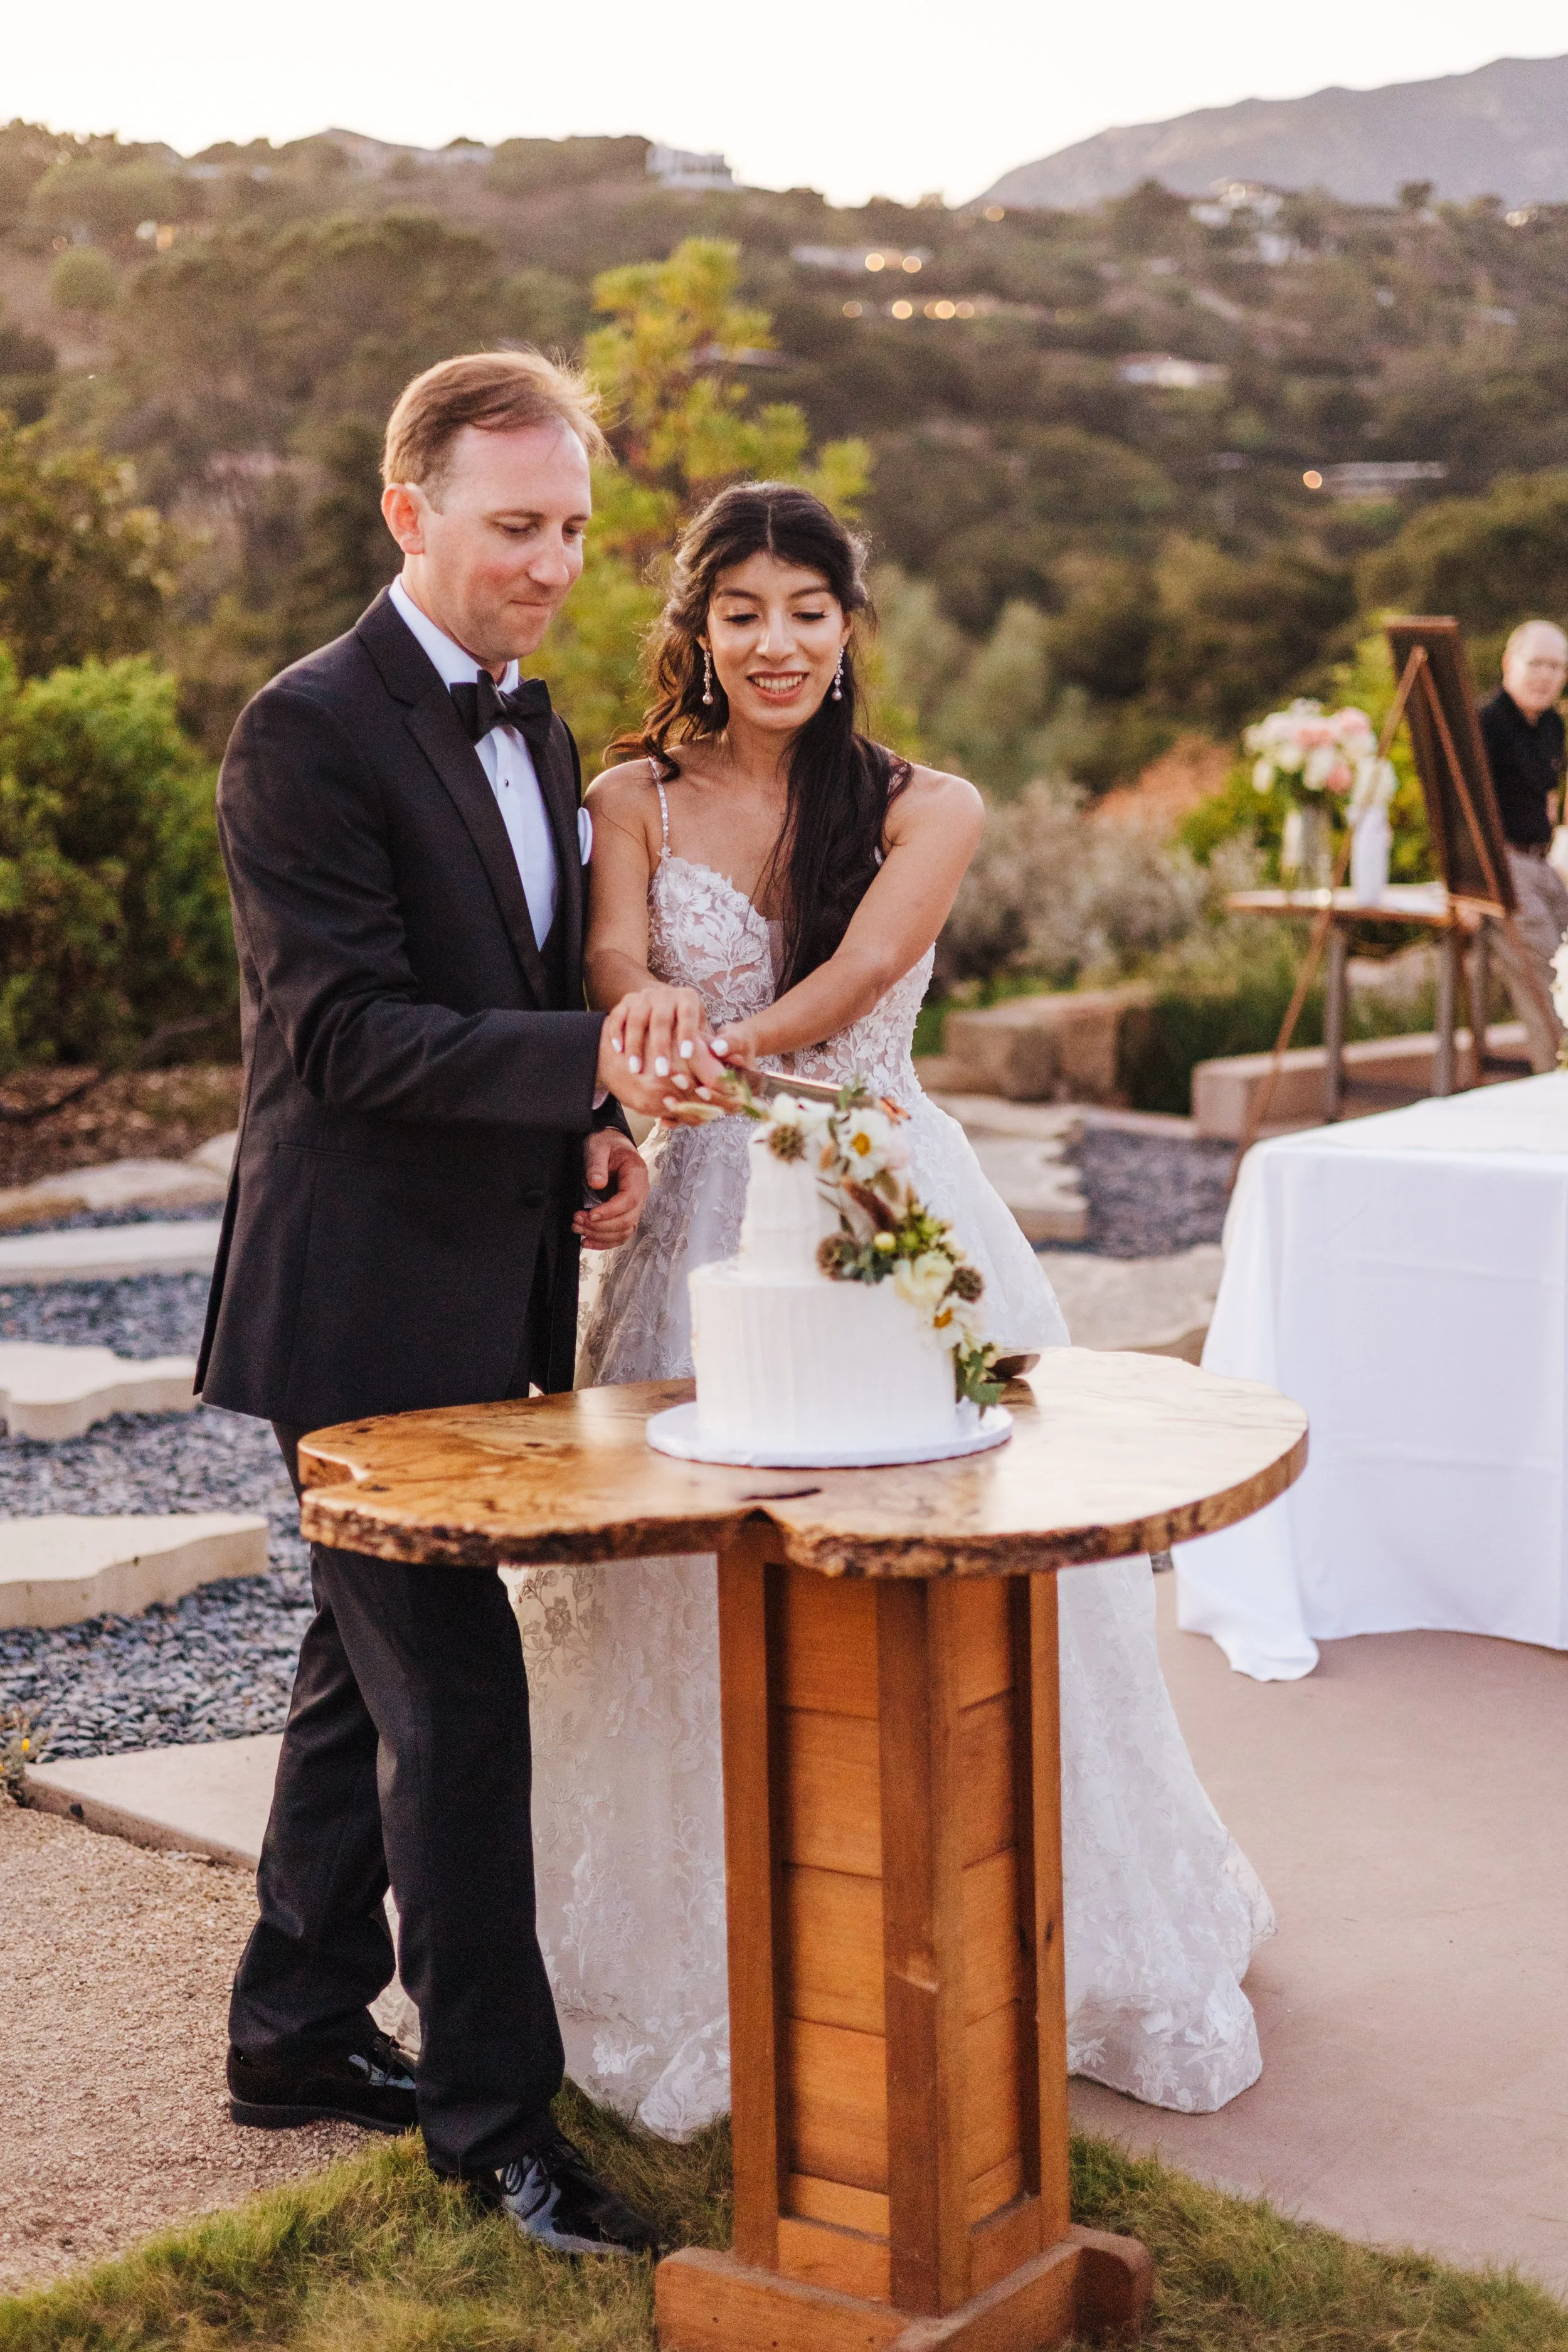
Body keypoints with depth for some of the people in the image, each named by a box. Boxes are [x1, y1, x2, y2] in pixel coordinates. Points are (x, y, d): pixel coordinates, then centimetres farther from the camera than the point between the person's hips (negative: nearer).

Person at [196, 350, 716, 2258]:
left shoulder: (532, 726, 13)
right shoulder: (308, 731, -15)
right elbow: (346, 1032, -21)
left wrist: (601, 1129, 3)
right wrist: (591, 1059, -30)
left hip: (482, 1288, 9)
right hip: (365, 1296, -9)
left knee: (371, 1659, 18)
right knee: (455, 1687, -5)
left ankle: (297, 2032, 33)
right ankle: (491, 2108, 7)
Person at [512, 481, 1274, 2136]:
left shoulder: (929, 809, 3)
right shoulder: (634, 801, 4)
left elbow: (860, 971, -16)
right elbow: (616, 963, -14)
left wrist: (720, 1044, -36)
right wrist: (651, 1012, -40)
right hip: (709, 1219, 0)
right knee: (701, 1593, 1)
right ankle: (712, 1962, 19)